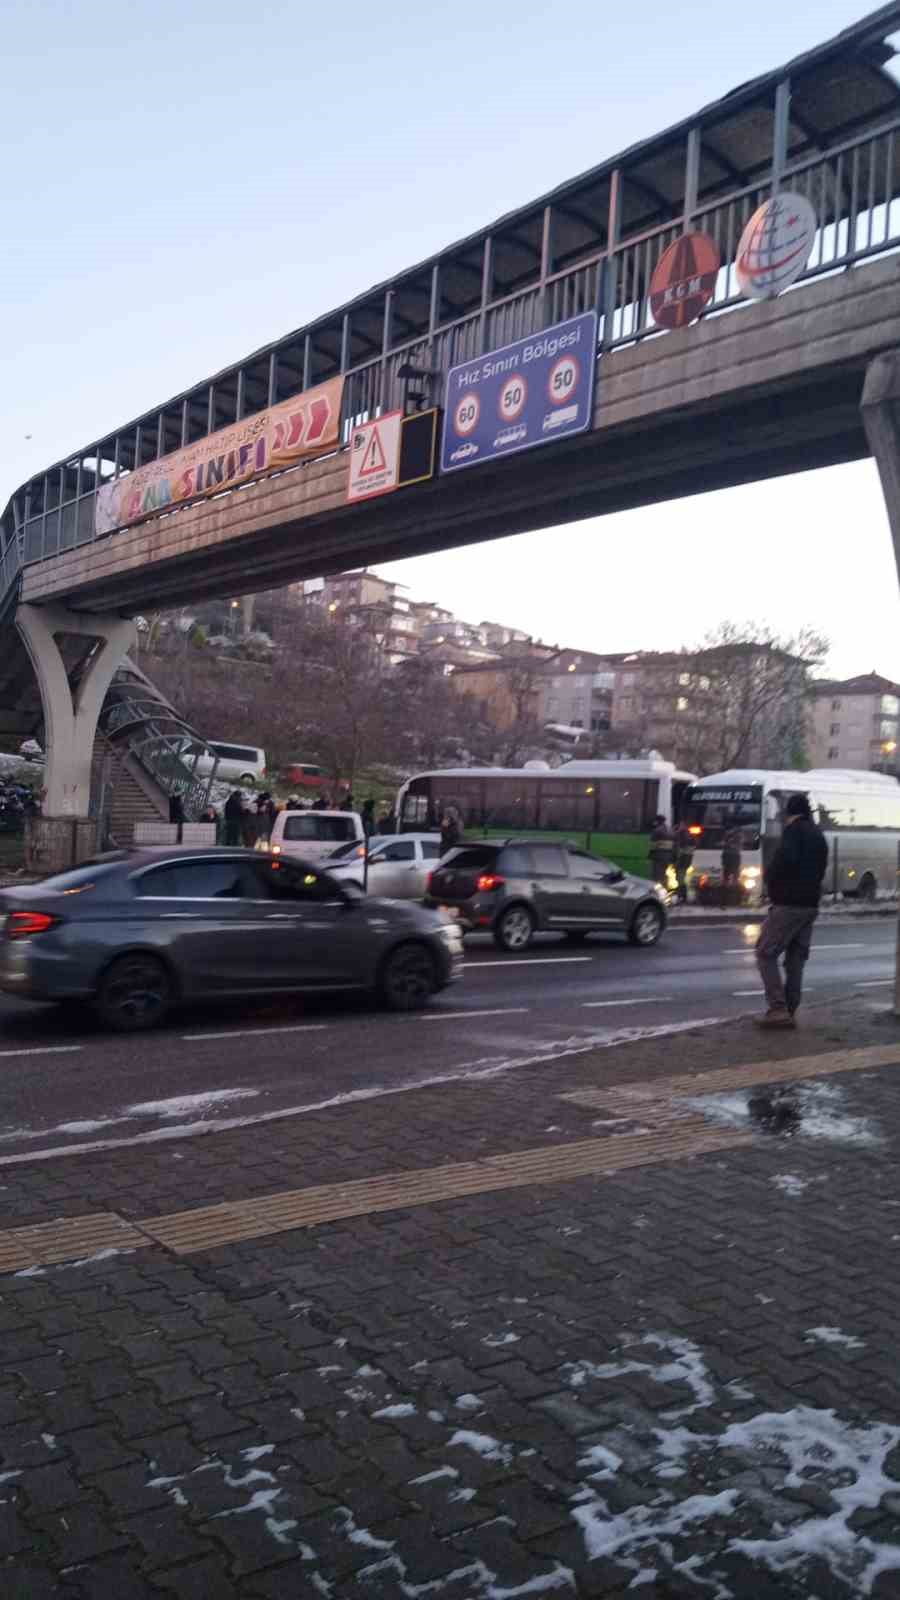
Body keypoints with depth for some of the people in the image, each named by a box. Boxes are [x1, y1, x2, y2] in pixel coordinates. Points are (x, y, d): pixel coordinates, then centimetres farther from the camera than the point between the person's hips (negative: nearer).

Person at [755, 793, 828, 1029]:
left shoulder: (794, 830, -8)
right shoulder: (819, 835, 19)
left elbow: (786, 859, -23)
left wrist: (770, 879, -8)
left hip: (788, 904, -8)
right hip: (811, 905, 8)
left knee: (766, 954, -2)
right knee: (796, 959, 10)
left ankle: (777, 1009, -10)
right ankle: (789, 1012, 10)